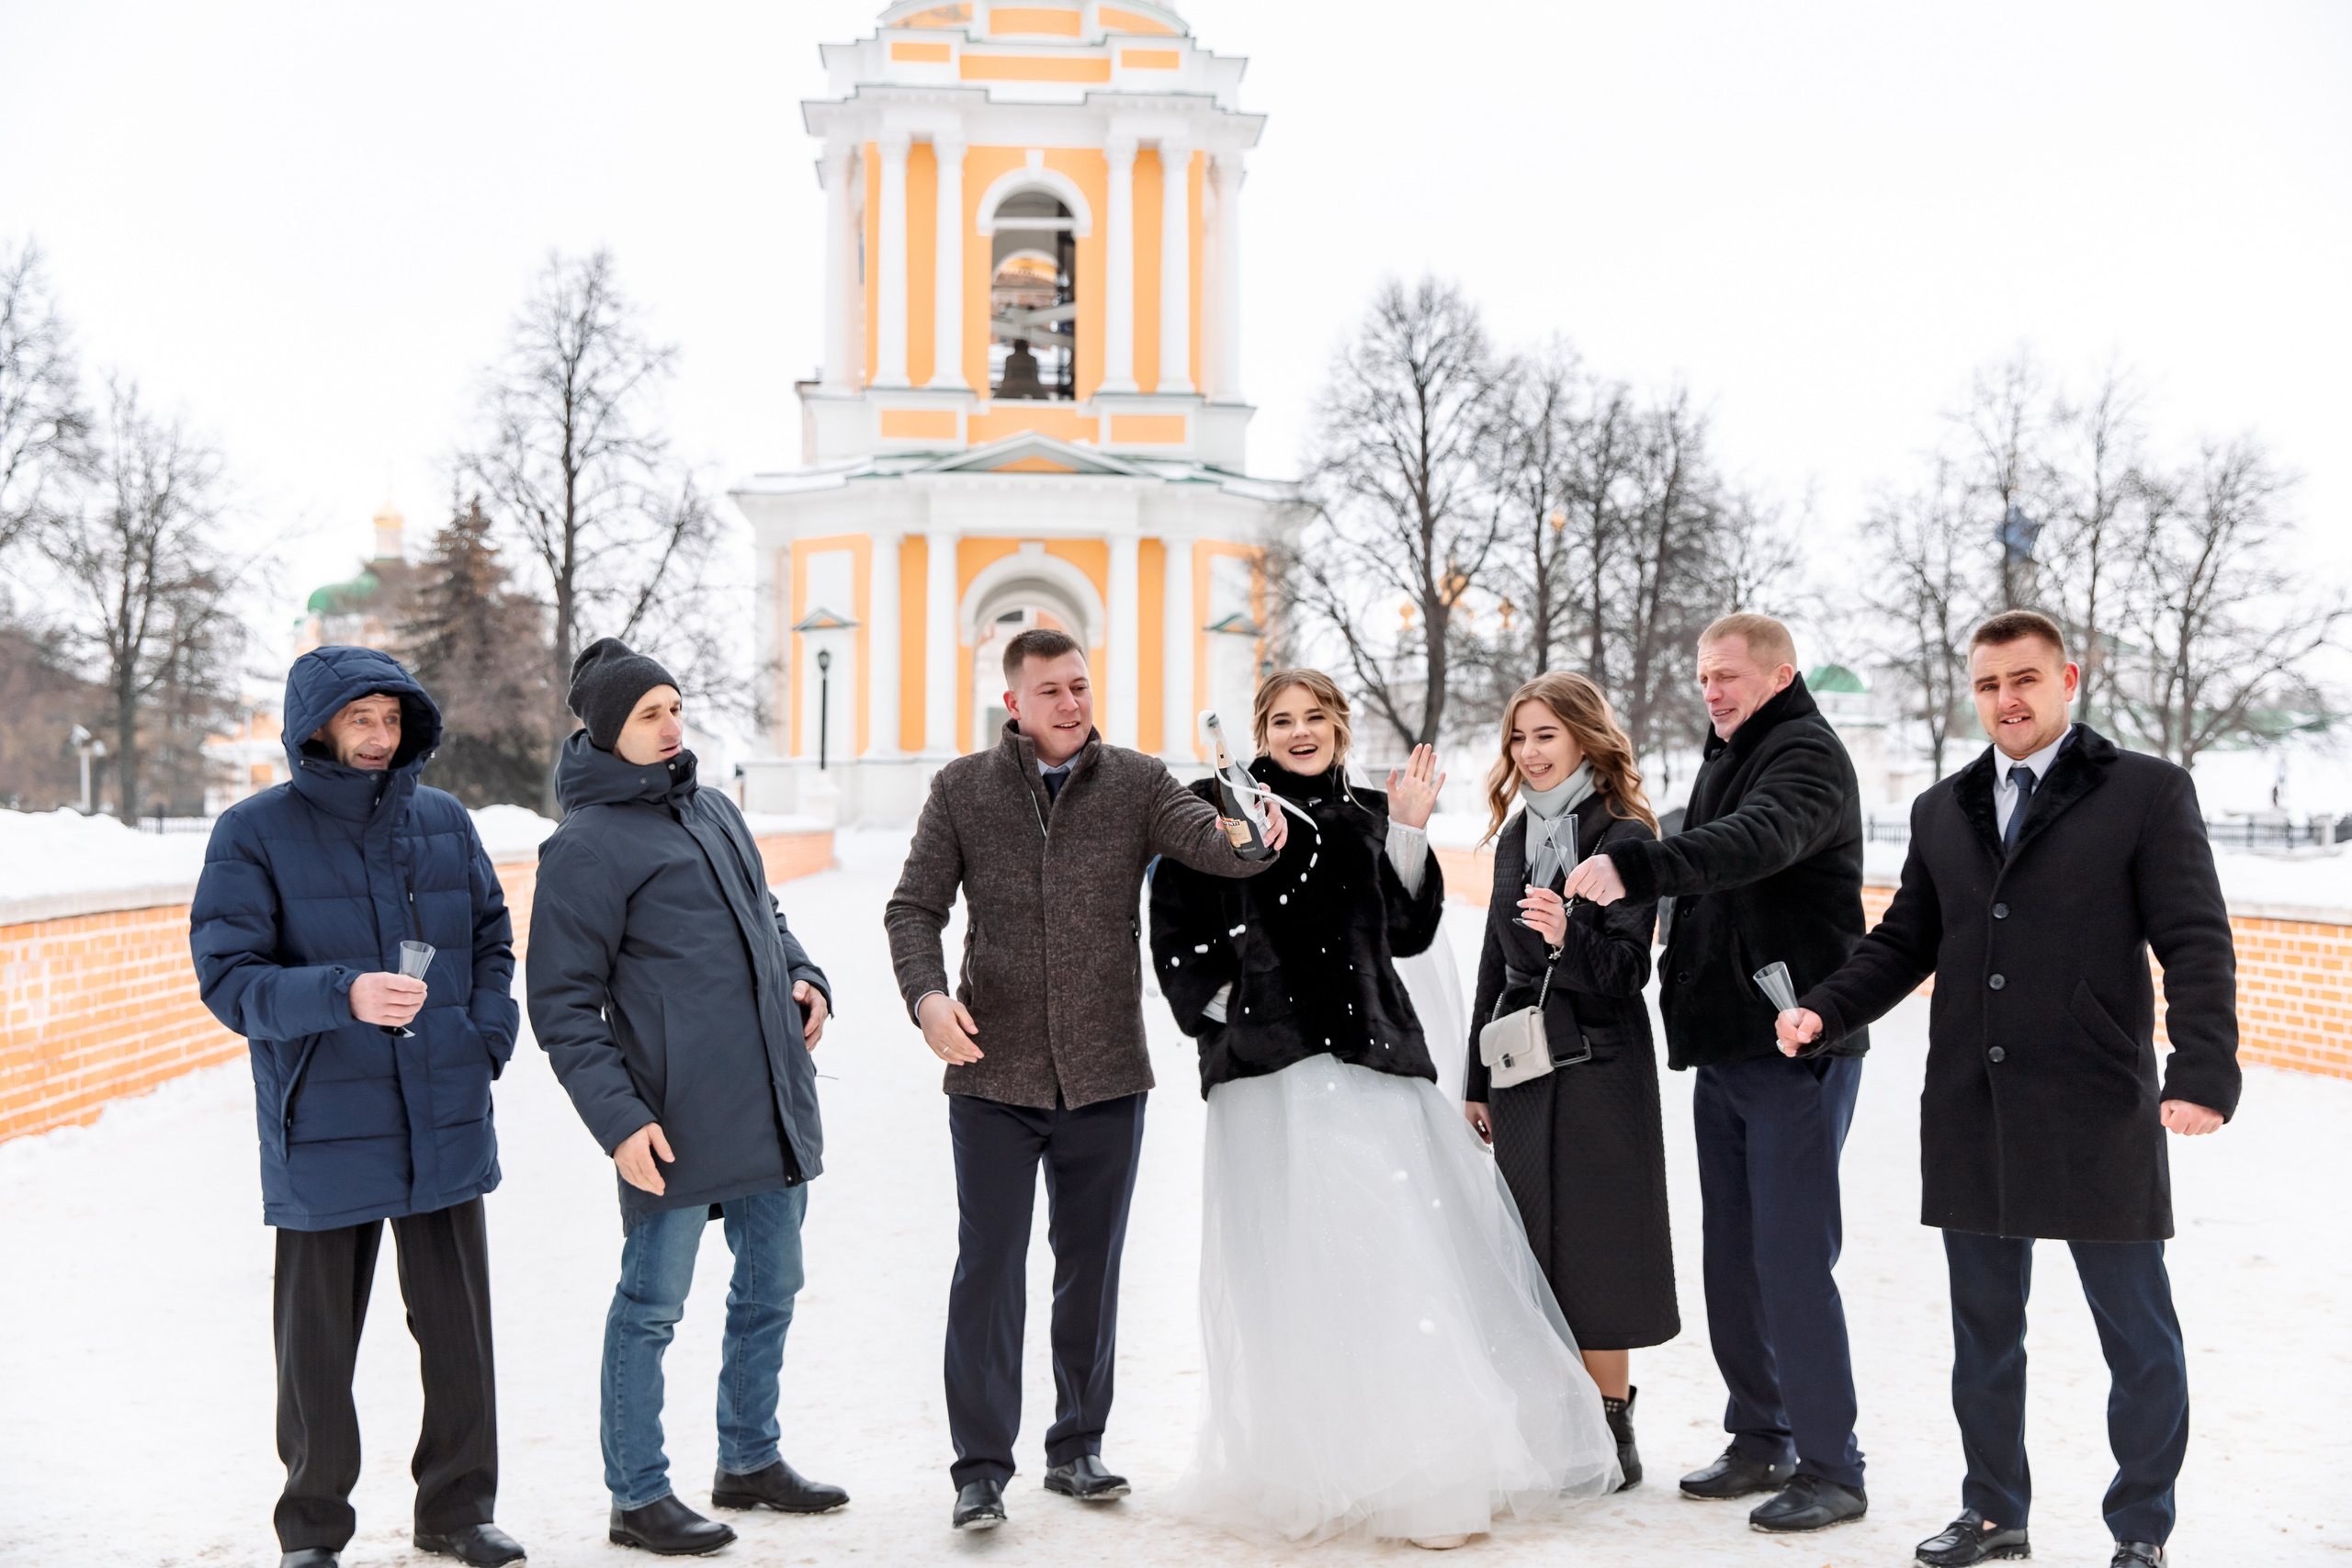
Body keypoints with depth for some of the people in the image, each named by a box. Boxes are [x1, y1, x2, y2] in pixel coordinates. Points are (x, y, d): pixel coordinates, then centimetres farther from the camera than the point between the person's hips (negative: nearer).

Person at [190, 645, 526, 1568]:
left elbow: (491, 939, 17)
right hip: (323, 1131, -3)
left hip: (446, 1124, 3)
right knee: (318, 1336, 8)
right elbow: (228, 979, -9)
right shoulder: (254, 833, -4)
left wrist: (485, 1039, 2)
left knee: (459, 1326, 10)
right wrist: (343, 996, -25)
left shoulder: (445, 822, 8)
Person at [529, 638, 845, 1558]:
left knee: (770, 1286, 17)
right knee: (653, 1305, 3)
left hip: (773, 1104, 8)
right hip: (675, 1117, -8)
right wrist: (618, 1120, -16)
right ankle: (637, 1498, 18)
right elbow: (564, 1005, -9)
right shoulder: (586, 846, -8)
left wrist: (804, 975, 8)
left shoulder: (714, 808, 15)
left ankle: (750, 1458, 34)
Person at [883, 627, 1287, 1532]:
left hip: (1105, 1074, 2)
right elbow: (914, 907, 1)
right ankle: (981, 1467, 11)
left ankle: (1077, 1447, 28)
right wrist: (927, 994, -18)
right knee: (988, 1271, 0)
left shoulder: (1136, 783, 2)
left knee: (1091, 1271, 13)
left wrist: (1252, 838, -38)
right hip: (993, 1075, -1)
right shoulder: (962, 790, 2)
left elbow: (1207, 839, -14)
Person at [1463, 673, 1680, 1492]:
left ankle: (1608, 1425, 11)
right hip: (1522, 1063, 6)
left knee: (1596, 1240, -2)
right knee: (1532, 1237, 8)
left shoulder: (1624, 837, -7)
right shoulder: (1516, 835, 12)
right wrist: (1476, 1080, 16)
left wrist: (1568, 938, -33)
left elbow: (1627, 970, -12)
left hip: (1601, 1065, -6)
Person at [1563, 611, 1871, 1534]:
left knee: (1792, 1261, -6)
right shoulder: (1727, 759, 19)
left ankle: (1831, 1468, 5)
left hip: (1797, 1052, -9)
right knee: (1731, 1260, 13)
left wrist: (1633, 866, -45)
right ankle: (1761, 1441, 25)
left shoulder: (1808, 757, -10)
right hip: (1725, 1051, 9)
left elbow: (1757, 841, -32)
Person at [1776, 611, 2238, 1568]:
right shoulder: (1942, 811, 13)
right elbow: (1905, 942, 15)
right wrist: (1823, 1011, -1)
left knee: (2139, 1337, 7)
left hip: (2099, 1117, -4)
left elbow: (2196, 944, -7)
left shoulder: (2147, 793, -1)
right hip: (1972, 1120, 4)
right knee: (1983, 1333, 14)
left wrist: (2202, 1074, -19)